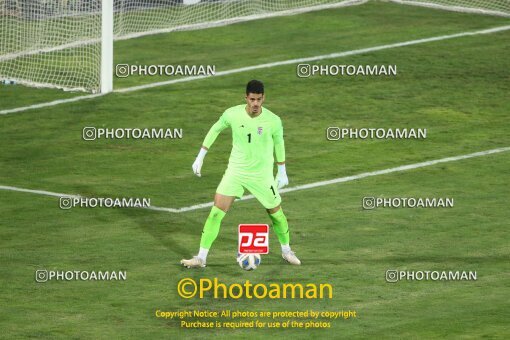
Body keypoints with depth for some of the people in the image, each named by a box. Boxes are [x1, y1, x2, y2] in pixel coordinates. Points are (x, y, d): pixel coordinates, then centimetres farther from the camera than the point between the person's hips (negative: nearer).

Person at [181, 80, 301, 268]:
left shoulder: (273, 121, -15)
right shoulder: (232, 114, -13)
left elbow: (279, 144, 4)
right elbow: (215, 130, 6)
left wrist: (282, 171, 13)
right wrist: (200, 157, 7)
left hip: (262, 175, 0)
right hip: (235, 172, 0)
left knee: (276, 213, 9)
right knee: (216, 212, -10)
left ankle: (286, 251, 36)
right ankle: (201, 258, -4)